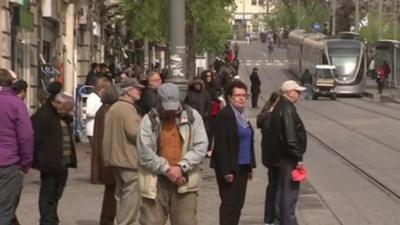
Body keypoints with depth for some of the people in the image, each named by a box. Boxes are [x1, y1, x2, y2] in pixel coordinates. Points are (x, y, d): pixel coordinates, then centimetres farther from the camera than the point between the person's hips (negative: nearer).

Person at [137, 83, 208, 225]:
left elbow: (201, 146, -3)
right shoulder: (149, 120, -1)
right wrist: (167, 169, -13)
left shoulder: (192, 116, 3)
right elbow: (145, 153, -8)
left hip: (184, 181, 1)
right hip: (156, 182, -1)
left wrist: (181, 167, -13)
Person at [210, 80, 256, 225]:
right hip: (230, 168, -8)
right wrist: (226, 171, -19)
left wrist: (250, 166, 13)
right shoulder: (224, 115, -12)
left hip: (242, 167, 8)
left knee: (238, 204, 11)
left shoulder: (242, 115, 13)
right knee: (229, 205, -5)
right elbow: (220, 145, -16)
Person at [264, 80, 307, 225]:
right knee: (290, 190, -6)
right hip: (289, 157, -10)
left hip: (282, 156, 10)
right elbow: (290, 137, -24)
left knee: (282, 189, 17)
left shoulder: (281, 107, 13)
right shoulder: (287, 109, -19)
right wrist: (298, 158, -20)